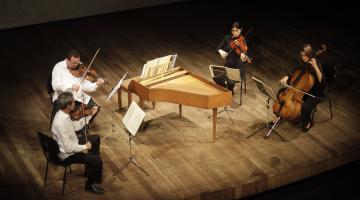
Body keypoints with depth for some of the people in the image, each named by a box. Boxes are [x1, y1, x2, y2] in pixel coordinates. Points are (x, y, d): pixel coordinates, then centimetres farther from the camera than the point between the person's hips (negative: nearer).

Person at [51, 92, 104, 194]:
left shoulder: (61, 113, -7)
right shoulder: (61, 123, -35)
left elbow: (75, 127, 9)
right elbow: (69, 148, -32)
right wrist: (85, 147, -16)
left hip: (71, 145, 10)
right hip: (67, 155, -10)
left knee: (95, 138, 21)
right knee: (97, 160, -16)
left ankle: (91, 167, 32)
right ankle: (90, 184, 9)